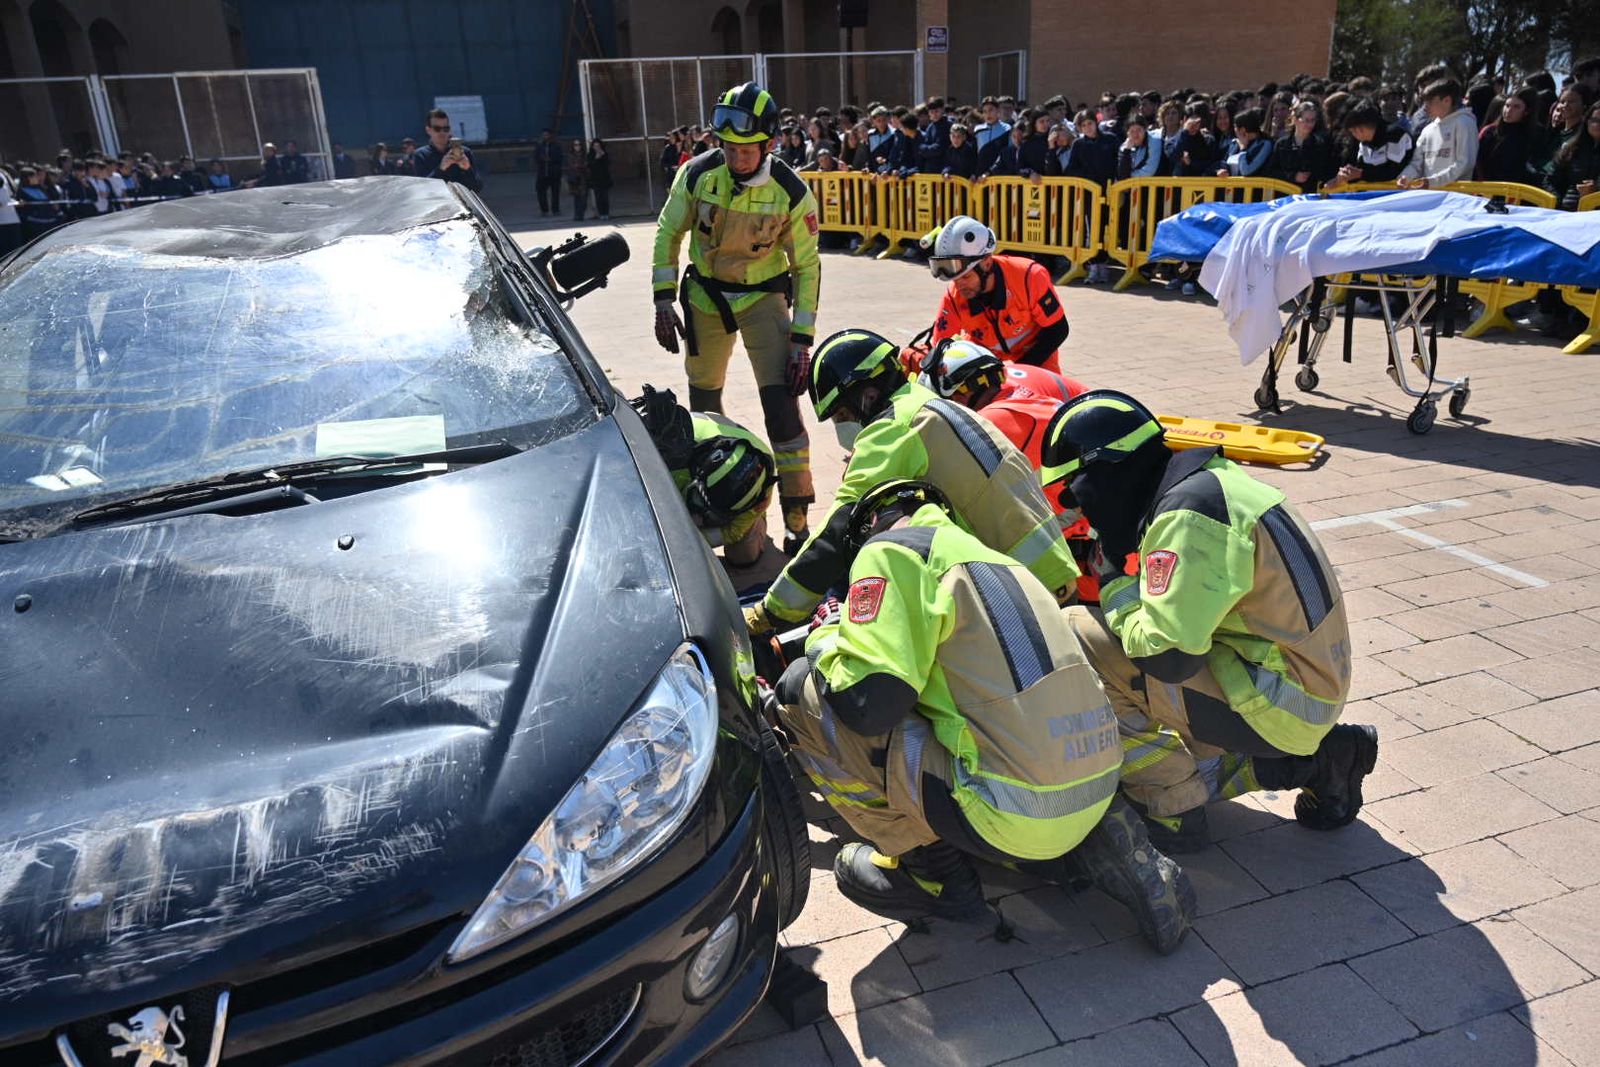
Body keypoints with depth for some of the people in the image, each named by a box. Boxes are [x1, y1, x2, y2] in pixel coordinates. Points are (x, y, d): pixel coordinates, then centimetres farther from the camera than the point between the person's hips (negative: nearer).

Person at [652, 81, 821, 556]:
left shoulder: (791, 192, -18)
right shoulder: (697, 174, -13)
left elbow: (807, 267, -11)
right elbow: (668, 234, 0)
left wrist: (802, 339, -15)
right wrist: (663, 300, -6)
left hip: (763, 297, -3)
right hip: (705, 295, 3)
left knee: (780, 400, -15)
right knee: (703, 394, 15)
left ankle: (797, 516, -8)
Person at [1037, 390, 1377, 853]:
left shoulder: (1186, 513, -22)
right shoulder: (1206, 480, 8)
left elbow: (1168, 656, -26)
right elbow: (1187, 616, 16)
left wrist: (1115, 586, -12)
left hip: (1278, 701, -10)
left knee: (1074, 637, -16)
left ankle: (1173, 811, -5)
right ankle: (1312, 757, 15)